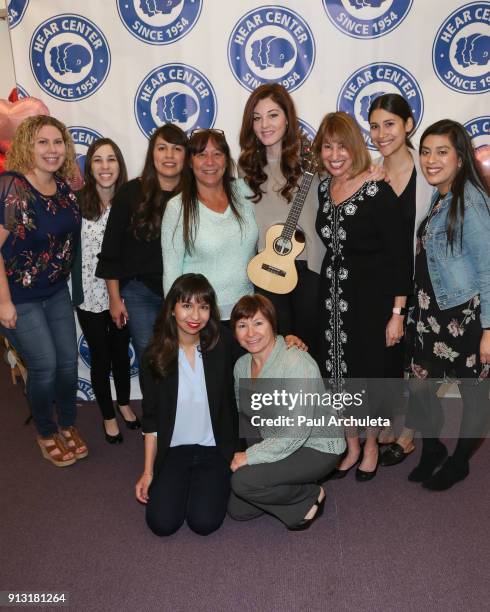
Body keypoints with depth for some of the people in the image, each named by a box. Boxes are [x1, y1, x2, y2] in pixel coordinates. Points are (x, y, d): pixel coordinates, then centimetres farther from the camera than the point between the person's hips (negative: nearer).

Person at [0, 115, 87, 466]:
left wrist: (63, 277, 10)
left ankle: (68, 425, 32)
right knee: (45, 365, -1)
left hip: (57, 292, 6)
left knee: (69, 360, 9)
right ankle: (46, 433, 25)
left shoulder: (65, 187, -1)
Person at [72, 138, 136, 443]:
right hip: (91, 295, -2)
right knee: (101, 358, 12)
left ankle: (124, 404, 44)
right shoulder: (77, 202, -12)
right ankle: (108, 416, 34)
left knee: (121, 352, 20)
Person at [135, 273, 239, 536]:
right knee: (161, 523, -12)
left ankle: (217, 483, 18)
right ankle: (185, 481, 20)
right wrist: (148, 471, 2)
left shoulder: (223, 344, -11)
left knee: (203, 522, -15)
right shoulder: (155, 354, -7)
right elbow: (151, 417, 1)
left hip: (215, 449, -1)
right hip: (173, 450, 2)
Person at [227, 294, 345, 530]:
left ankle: (311, 496, -2)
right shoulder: (242, 365, -1)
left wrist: (250, 456, -22)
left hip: (317, 447, -8)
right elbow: (242, 414, 12)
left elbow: (296, 433, -28)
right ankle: (298, 490, 18)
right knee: (237, 510, 0)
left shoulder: (297, 364, -26)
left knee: (243, 480, -25)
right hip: (275, 445, 8)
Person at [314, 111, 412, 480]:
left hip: (372, 297, -5)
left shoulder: (378, 192, -16)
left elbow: (401, 255, -15)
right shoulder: (323, 189, 3)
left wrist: (397, 313, -16)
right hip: (333, 296, 5)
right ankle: (351, 446, 33)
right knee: (339, 372, 12)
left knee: (369, 370, 9)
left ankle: (371, 446, 34)